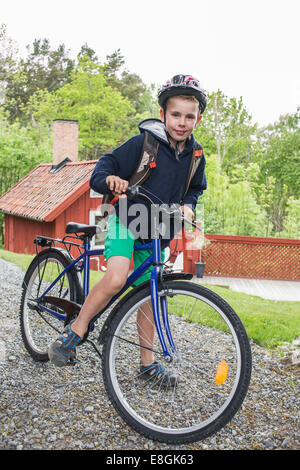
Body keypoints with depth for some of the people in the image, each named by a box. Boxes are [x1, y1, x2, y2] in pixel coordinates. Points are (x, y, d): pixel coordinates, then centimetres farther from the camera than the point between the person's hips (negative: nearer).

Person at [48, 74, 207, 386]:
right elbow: (105, 166, -17)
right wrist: (109, 180, -39)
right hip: (126, 219, -4)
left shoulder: (195, 155, -2)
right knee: (116, 278, -28)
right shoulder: (143, 143, -17)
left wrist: (187, 205, -5)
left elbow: (195, 188, 15)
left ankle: (147, 361, 20)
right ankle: (75, 330, -8)